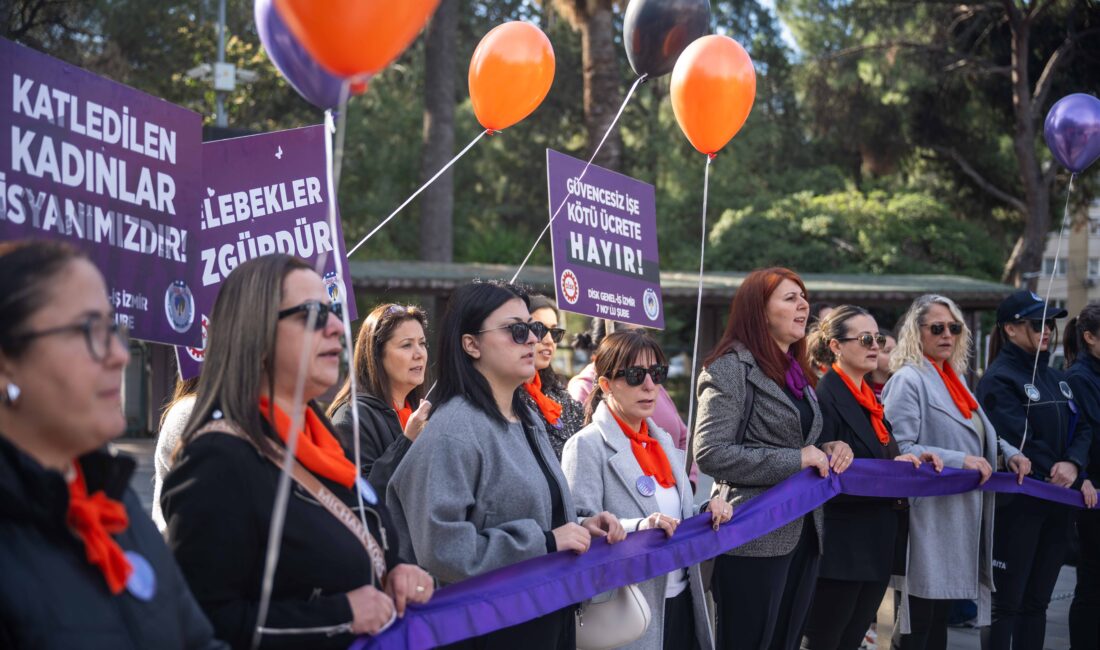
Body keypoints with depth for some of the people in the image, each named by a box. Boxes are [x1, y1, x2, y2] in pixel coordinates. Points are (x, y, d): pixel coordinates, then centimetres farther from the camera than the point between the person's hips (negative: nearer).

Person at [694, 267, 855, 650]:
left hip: (803, 535, 8)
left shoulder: (797, 373, 15)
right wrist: (795, 460, -19)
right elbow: (711, 454, -19)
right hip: (755, 539, -8)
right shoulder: (732, 366, -10)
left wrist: (829, 451, 3)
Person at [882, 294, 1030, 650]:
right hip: (928, 517, -8)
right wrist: (960, 461, -23)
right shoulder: (908, 380, -10)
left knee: (940, 618, 13)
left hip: (959, 520, 8)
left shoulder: (952, 380, 16)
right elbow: (900, 449, -19)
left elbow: (982, 436, 24)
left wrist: (1009, 452, 4)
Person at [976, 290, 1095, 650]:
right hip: (1017, 505, -7)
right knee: (1006, 603, -3)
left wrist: (1073, 464, -15)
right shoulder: (999, 380, -9)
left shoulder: (1055, 378, 15)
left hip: (1057, 505, 7)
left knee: (1036, 603, 11)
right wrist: (1078, 482, -14)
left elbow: (1081, 428, 7)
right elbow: (1021, 442, -17)